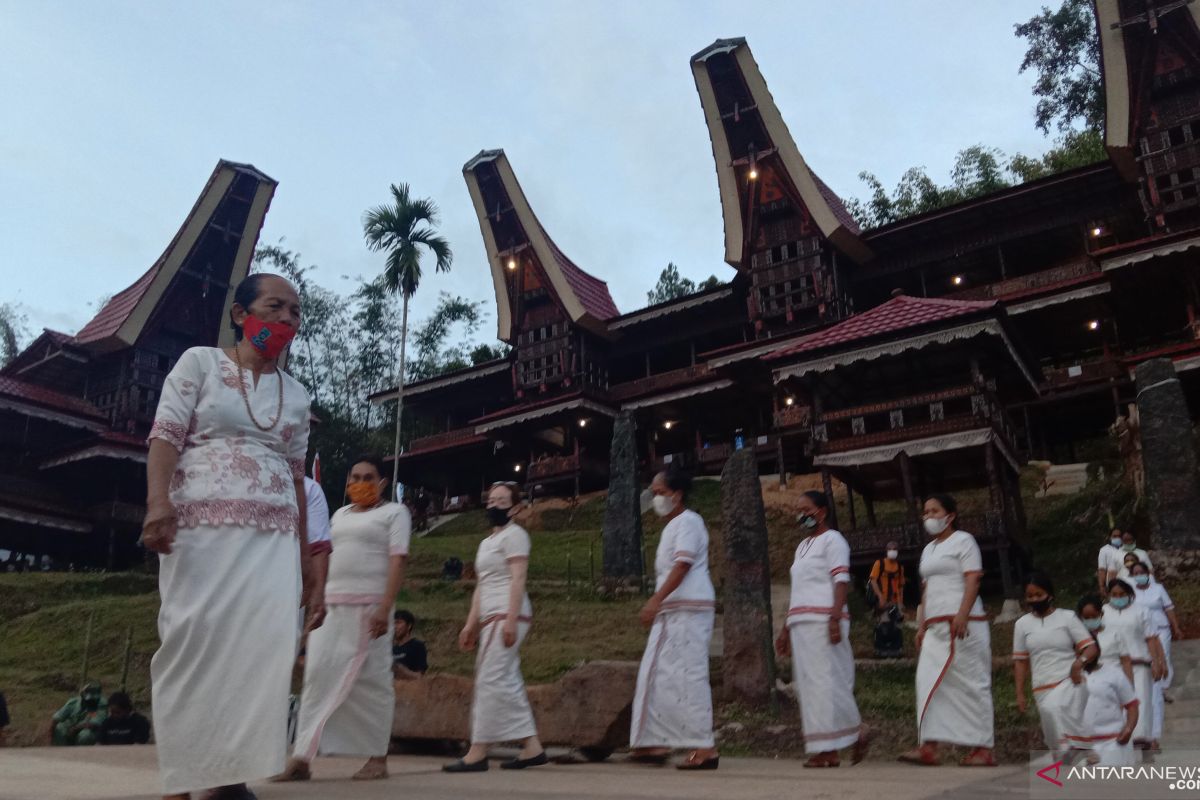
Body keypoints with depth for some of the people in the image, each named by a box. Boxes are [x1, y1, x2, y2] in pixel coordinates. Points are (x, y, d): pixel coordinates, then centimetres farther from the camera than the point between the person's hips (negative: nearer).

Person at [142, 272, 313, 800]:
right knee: (196, 637, -7)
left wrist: (303, 549, 12)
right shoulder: (200, 362, 7)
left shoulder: (296, 395, 18)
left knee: (262, 643, -7)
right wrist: (158, 503, -20)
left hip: (274, 535, 4)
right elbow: (166, 435, -3)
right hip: (204, 523, -3)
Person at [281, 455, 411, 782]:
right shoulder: (340, 515, 22)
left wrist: (384, 608, -17)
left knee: (371, 679, -2)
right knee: (319, 674, -2)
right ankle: (301, 759, -1)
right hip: (333, 605, 6)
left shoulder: (394, 512, 2)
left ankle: (377, 758, 7)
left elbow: (397, 562, -7)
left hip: (369, 606, -6)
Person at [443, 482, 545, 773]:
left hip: (507, 615, -9)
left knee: (491, 681, -10)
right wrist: (471, 624, 17)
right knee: (508, 684, 6)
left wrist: (511, 619, -21)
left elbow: (518, 579, -13)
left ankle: (478, 753, -7)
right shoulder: (487, 541, 24)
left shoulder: (514, 534, -4)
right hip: (491, 617, 9)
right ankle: (532, 748, 9)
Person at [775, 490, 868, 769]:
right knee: (808, 685, 4)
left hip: (823, 620, -8)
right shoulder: (802, 546, 24)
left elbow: (841, 581, -12)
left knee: (826, 681, -10)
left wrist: (835, 618, -23)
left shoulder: (832, 539, 0)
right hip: (800, 624, 8)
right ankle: (828, 750, 6)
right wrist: (786, 628, 21)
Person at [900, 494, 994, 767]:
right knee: (929, 683, -4)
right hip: (935, 628, 7)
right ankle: (929, 747, -7)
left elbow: (973, 581, -10)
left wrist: (962, 616, -22)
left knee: (971, 684, -4)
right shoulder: (928, 550, 23)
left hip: (962, 624, -7)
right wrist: (921, 626, 15)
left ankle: (983, 749, 3)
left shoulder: (963, 541, 0)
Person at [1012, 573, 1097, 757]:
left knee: (1052, 708, -33)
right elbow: (1020, 661, 10)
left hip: (1070, 682, -4)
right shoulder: (1022, 624, 7)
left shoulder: (1067, 617, 0)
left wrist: (1079, 662, -26)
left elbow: (1091, 647, -4)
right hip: (1042, 688, 4)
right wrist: (1020, 693, 5)